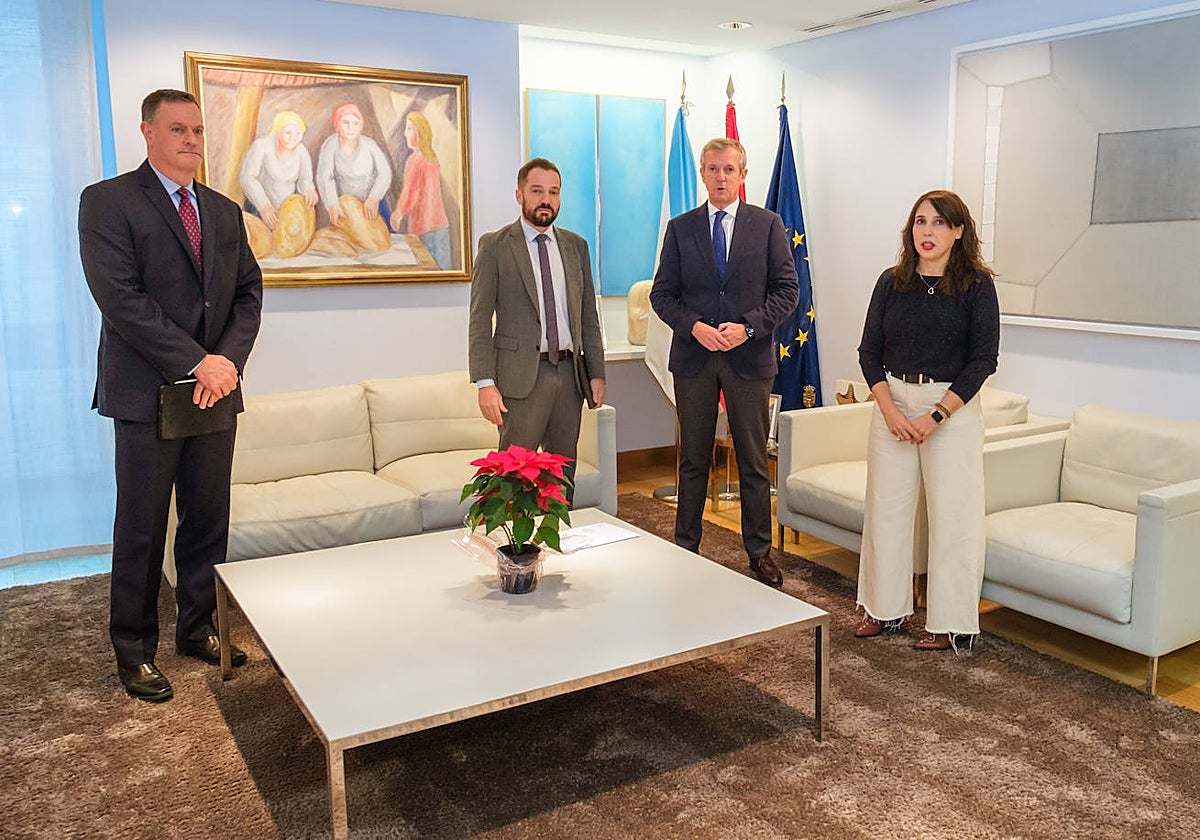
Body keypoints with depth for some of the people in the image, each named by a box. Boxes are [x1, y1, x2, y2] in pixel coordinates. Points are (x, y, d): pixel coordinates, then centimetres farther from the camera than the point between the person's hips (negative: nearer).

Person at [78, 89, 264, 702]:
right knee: (141, 531, 5)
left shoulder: (224, 211, 14)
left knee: (208, 522, 12)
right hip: (147, 393, -5)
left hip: (216, 389, 5)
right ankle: (134, 651, 19)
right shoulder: (107, 201, -4)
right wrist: (195, 363, -18)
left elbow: (249, 290, 9)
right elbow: (119, 297, -14)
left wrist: (228, 359, -8)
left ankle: (198, 629, 27)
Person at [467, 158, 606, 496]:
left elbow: (589, 315, 14)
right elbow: (480, 320, -5)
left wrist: (597, 373, 8)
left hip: (569, 374, 4)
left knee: (564, 473, 11)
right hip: (522, 375, -4)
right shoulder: (495, 246, -1)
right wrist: (485, 382, -14)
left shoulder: (576, 245, 13)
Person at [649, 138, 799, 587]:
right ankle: (685, 548, 20)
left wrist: (748, 327, -13)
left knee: (753, 461, 7)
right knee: (693, 460, 9)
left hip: (750, 357, -1)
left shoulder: (767, 225, 3)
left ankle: (759, 551, 19)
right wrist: (694, 326, -12)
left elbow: (786, 288, 1)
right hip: (693, 359, 1)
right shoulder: (680, 228, 6)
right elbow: (662, 293, 4)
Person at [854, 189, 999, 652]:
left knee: (952, 516, 1)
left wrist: (936, 416, -15)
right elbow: (869, 351, 4)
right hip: (892, 403, 3)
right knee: (886, 509, 8)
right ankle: (885, 608, 23)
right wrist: (889, 409, -10)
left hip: (954, 408, -3)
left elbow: (983, 358, -7)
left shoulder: (977, 285, -4)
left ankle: (949, 622, 14)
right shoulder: (891, 282, 4)